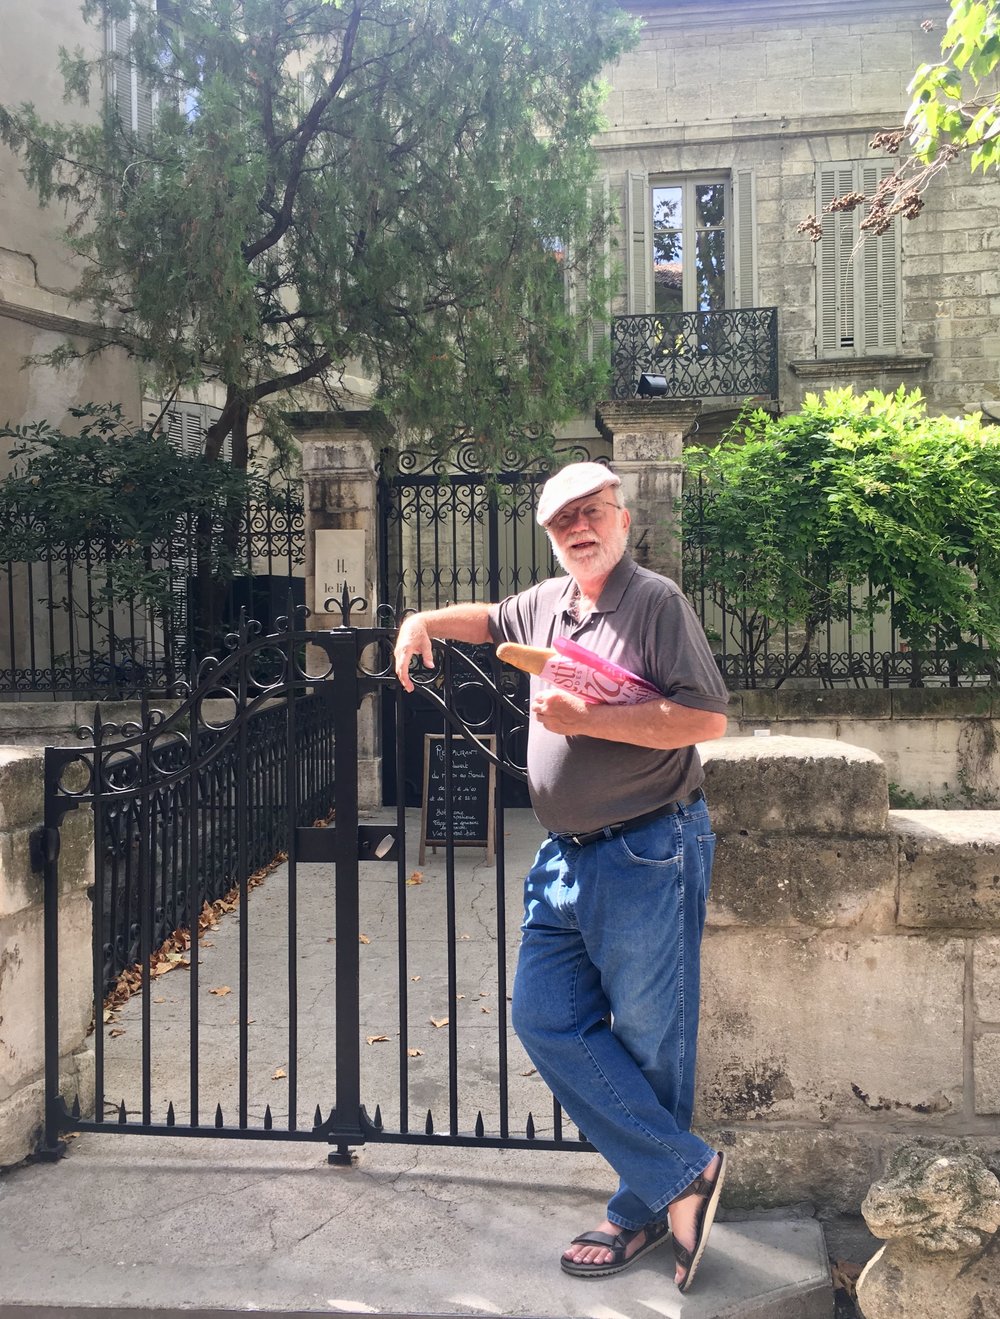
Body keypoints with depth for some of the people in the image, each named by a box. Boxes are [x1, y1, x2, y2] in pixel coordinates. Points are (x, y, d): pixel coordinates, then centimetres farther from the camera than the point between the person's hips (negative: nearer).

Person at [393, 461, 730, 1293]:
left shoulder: (655, 601, -9)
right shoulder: (548, 603, 13)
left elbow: (707, 718, -17)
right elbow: (492, 620, 35)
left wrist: (586, 719, -20)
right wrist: (424, 621, 17)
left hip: (647, 855, -8)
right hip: (566, 857, 8)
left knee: (647, 1042, 4)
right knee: (547, 1020, 6)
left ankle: (645, 1211, 24)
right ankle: (684, 1171, 16)